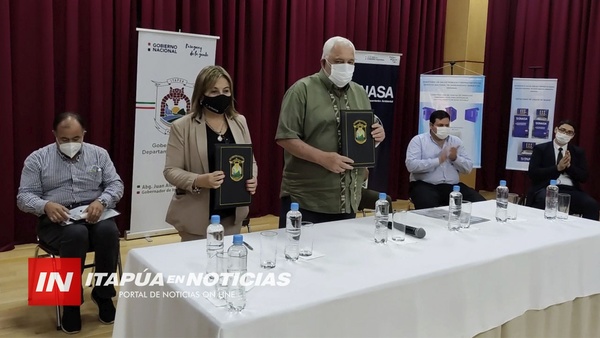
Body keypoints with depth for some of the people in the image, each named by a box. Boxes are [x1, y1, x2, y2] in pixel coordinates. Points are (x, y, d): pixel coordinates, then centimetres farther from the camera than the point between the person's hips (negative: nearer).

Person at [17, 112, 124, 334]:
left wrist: (101, 201, -19)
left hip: (93, 214, 2)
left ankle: (103, 293, -11)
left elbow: (116, 184, 3)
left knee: (109, 231, -32)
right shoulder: (37, 159, 4)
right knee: (76, 234, -36)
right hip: (56, 218, -2)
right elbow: (24, 196, -1)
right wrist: (46, 205, -24)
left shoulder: (98, 154, 9)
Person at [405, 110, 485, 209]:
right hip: (425, 185, -5)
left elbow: (469, 168, 11)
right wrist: (438, 160, -16)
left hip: (453, 186, 5)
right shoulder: (418, 140, 1)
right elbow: (411, 165, -14)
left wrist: (455, 158, -9)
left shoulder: (456, 141, 14)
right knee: (429, 207, -37)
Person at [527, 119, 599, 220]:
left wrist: (569, 166, -7)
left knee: (592, 204, -27)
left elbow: (584, 177, 11)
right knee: (545, 200, -38)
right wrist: (557, 168, -12)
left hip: (571, 190, 3)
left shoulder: (578, 152, 19)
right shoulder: (540, 149, 9)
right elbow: (532, 173, -3)